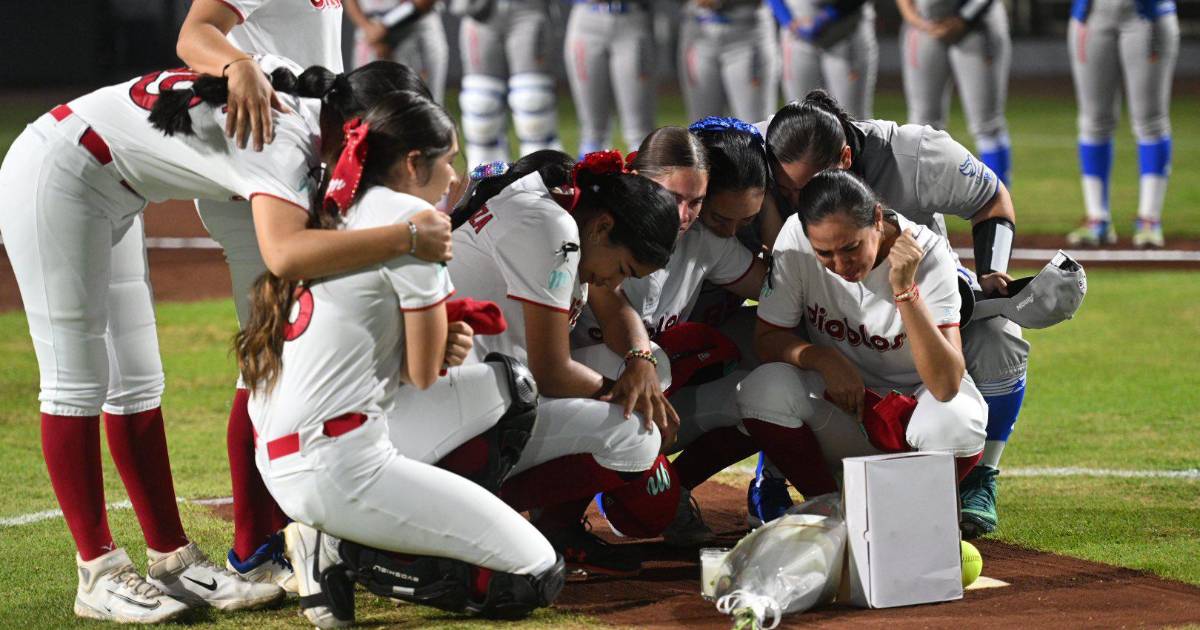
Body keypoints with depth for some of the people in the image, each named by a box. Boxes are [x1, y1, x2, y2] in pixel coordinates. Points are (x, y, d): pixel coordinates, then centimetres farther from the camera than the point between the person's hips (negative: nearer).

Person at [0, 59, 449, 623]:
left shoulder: (303, 104, -1)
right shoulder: (285, 141, -28)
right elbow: (284, 256, -46)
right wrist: (405, 237, -44)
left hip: (108, 195, 10)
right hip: (54, 174, -10)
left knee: (136, 383, 10)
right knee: (78, 381, -5)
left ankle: (173, 561, 12)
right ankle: (98, 575, -1)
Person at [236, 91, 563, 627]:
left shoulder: (333, 216, 16)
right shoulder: (409, 216, -10)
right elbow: (422, 374, -6)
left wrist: (443, 343, 0)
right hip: (339, 468, -9)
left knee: (509, 383, 22)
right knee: (537, 579, -5)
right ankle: (342, 554, -5)